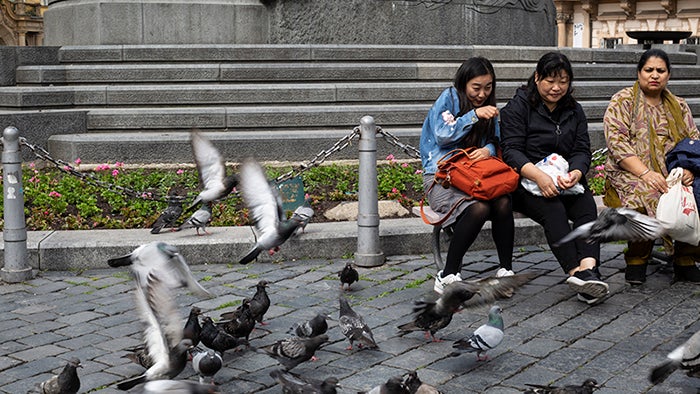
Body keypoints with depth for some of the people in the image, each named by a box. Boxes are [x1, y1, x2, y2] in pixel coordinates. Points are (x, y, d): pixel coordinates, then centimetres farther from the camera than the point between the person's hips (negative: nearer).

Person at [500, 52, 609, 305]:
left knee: (587, 207, -27)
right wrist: (539, 176, -28)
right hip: (526, 181, -4)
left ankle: (588, 268, -48)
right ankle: (575, 271, -47)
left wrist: (575, 173, -17)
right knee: (553, 210, -33)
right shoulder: (518, 107, 0)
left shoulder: (574, 110, 16)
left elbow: (582, 150, 7)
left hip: (566, 182, 4)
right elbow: (512, 151, -11)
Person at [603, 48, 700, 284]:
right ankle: (636, 261, -14)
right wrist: (646, 173, -21)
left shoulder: (679, 106, 20)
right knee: (647, 198, -36)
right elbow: (617, 142, -9)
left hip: (675, 174, 4)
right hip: (630, 174, -4)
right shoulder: (622, 101, 4)